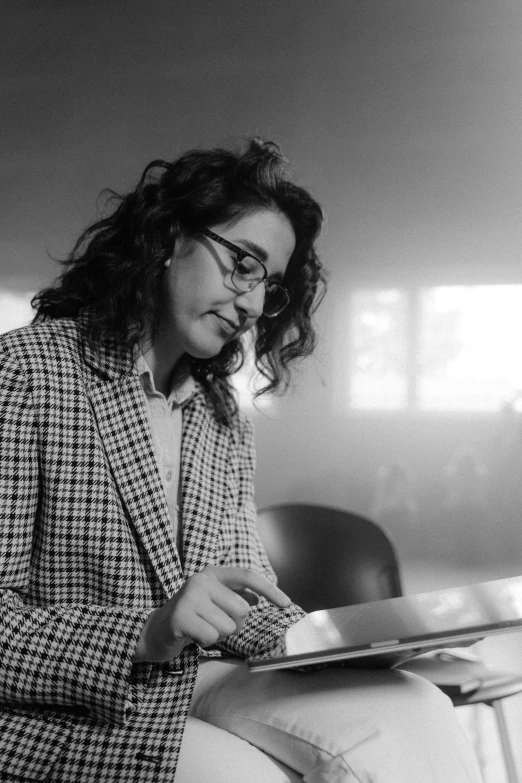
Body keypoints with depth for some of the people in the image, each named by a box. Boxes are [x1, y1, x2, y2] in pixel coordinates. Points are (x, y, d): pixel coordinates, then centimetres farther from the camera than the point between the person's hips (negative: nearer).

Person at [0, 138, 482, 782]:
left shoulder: (225, 425, 14)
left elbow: (246, 601, 12)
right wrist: (146, 637, -27)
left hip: (197, 684, 6)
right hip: (57, 715, -6)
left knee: (412, 713, -18)